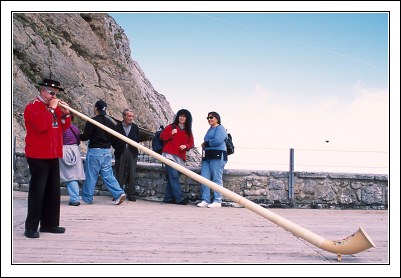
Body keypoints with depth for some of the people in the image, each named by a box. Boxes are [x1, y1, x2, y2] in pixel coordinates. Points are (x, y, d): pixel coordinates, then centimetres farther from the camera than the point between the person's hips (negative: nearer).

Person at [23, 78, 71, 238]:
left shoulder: (54, 107, 15)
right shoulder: (32, 107, -8)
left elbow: (64, 126, 18)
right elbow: (41, 125, -24)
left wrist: (65, 113, 1)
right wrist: (51, 109, -17)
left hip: (53, 156, 8)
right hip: (38, 156, -8)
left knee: (53, 191, 11)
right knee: (37, 191, -6)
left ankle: (49, 224, 20)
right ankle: (31, 227, 2)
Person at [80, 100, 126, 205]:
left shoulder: (92, 121, -11)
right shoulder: (110, 122, 8)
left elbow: (85, 136, -11)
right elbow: (114, 138, 11)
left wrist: (78, 137, 7)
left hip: (94, 151, -5)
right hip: (107, 151, 6)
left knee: (90, 175, 4)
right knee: (108, 174, 8)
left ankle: (87, 198, 12)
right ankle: (119, 193, -5)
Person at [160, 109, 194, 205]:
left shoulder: (188, 131, 17)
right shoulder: (171, 127, 7)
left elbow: (191, 143, 13)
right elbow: (162, 136, 4)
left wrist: (185, 146, -8)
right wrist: (171, 133, -12)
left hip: (180, 157, 4)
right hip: (170, 155, -4)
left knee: (172, 178, 5)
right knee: (174, 176, -14)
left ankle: (168, 198, 9)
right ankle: (179, 198, -20)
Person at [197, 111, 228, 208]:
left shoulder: (220, 128, -1)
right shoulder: (210, 129, 26)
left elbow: (217, 140, -16)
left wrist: (205, 144, -3)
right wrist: (204, 145, 7)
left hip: (217, 155, -9)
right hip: (207, 156, 9)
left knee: (217, 179, -8)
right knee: (204, 178, -1)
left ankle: (217, 201, -5)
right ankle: (205, 200, 1)